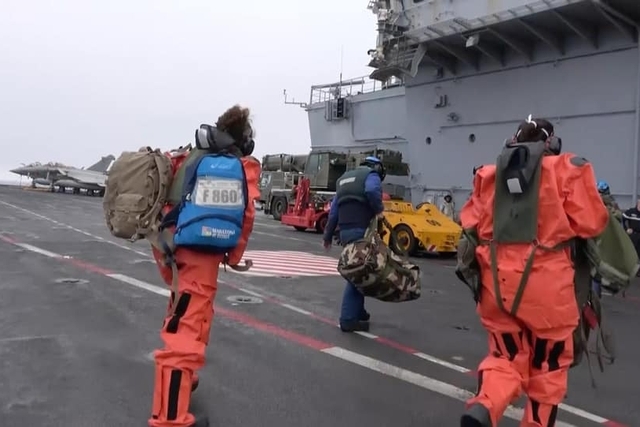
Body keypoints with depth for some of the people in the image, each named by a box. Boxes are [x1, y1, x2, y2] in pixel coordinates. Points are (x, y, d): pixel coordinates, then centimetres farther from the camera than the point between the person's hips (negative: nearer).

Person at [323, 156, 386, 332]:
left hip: (345, 231, 8)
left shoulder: (345, 178, 26)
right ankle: (348, 319, -9)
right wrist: (379, 210, -10)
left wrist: (328, 235, 25)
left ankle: (357, 311, 23)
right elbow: (372, 191, -23)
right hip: (361, 230, -8)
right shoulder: (371, 175, 4)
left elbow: (334, 210, 23)